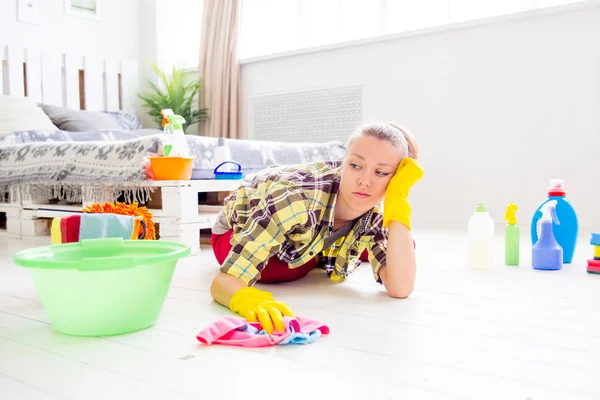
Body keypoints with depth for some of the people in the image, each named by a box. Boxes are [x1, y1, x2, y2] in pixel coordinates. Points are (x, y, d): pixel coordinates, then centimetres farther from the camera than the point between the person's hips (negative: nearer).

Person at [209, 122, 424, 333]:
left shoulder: (375, 213, -28)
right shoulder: (296, 197, -46)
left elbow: (400, 288, -39)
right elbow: (223, 281, -50)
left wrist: (398, 198, -45)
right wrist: (252, 301, -74)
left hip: (307, 240, 4)